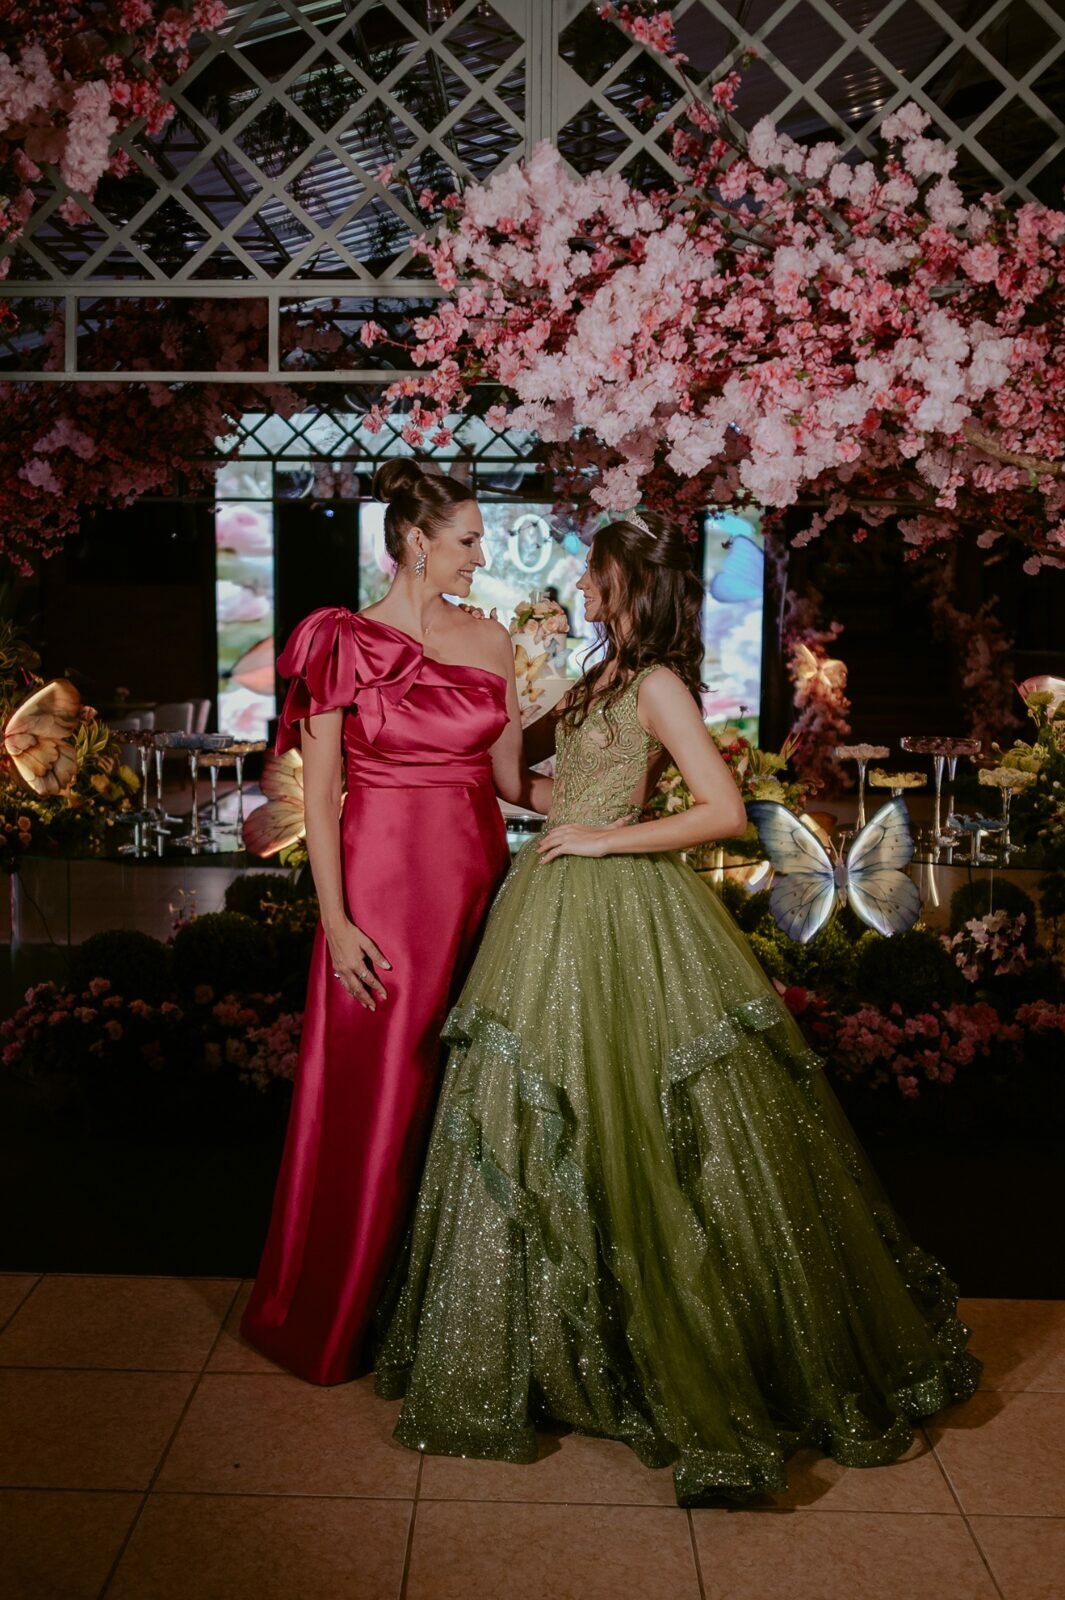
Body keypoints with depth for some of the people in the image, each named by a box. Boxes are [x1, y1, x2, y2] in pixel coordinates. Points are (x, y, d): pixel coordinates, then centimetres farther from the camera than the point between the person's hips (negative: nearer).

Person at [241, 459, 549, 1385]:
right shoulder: (345, 642, -5)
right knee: (372, 1096, 4)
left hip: (475, 879, 4)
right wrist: (335, 920, -12)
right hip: (383, 882, -4)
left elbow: (512, 777, 10)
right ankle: (339, 1315, 24)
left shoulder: (490, 640, 8)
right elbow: (320, 793, -6)